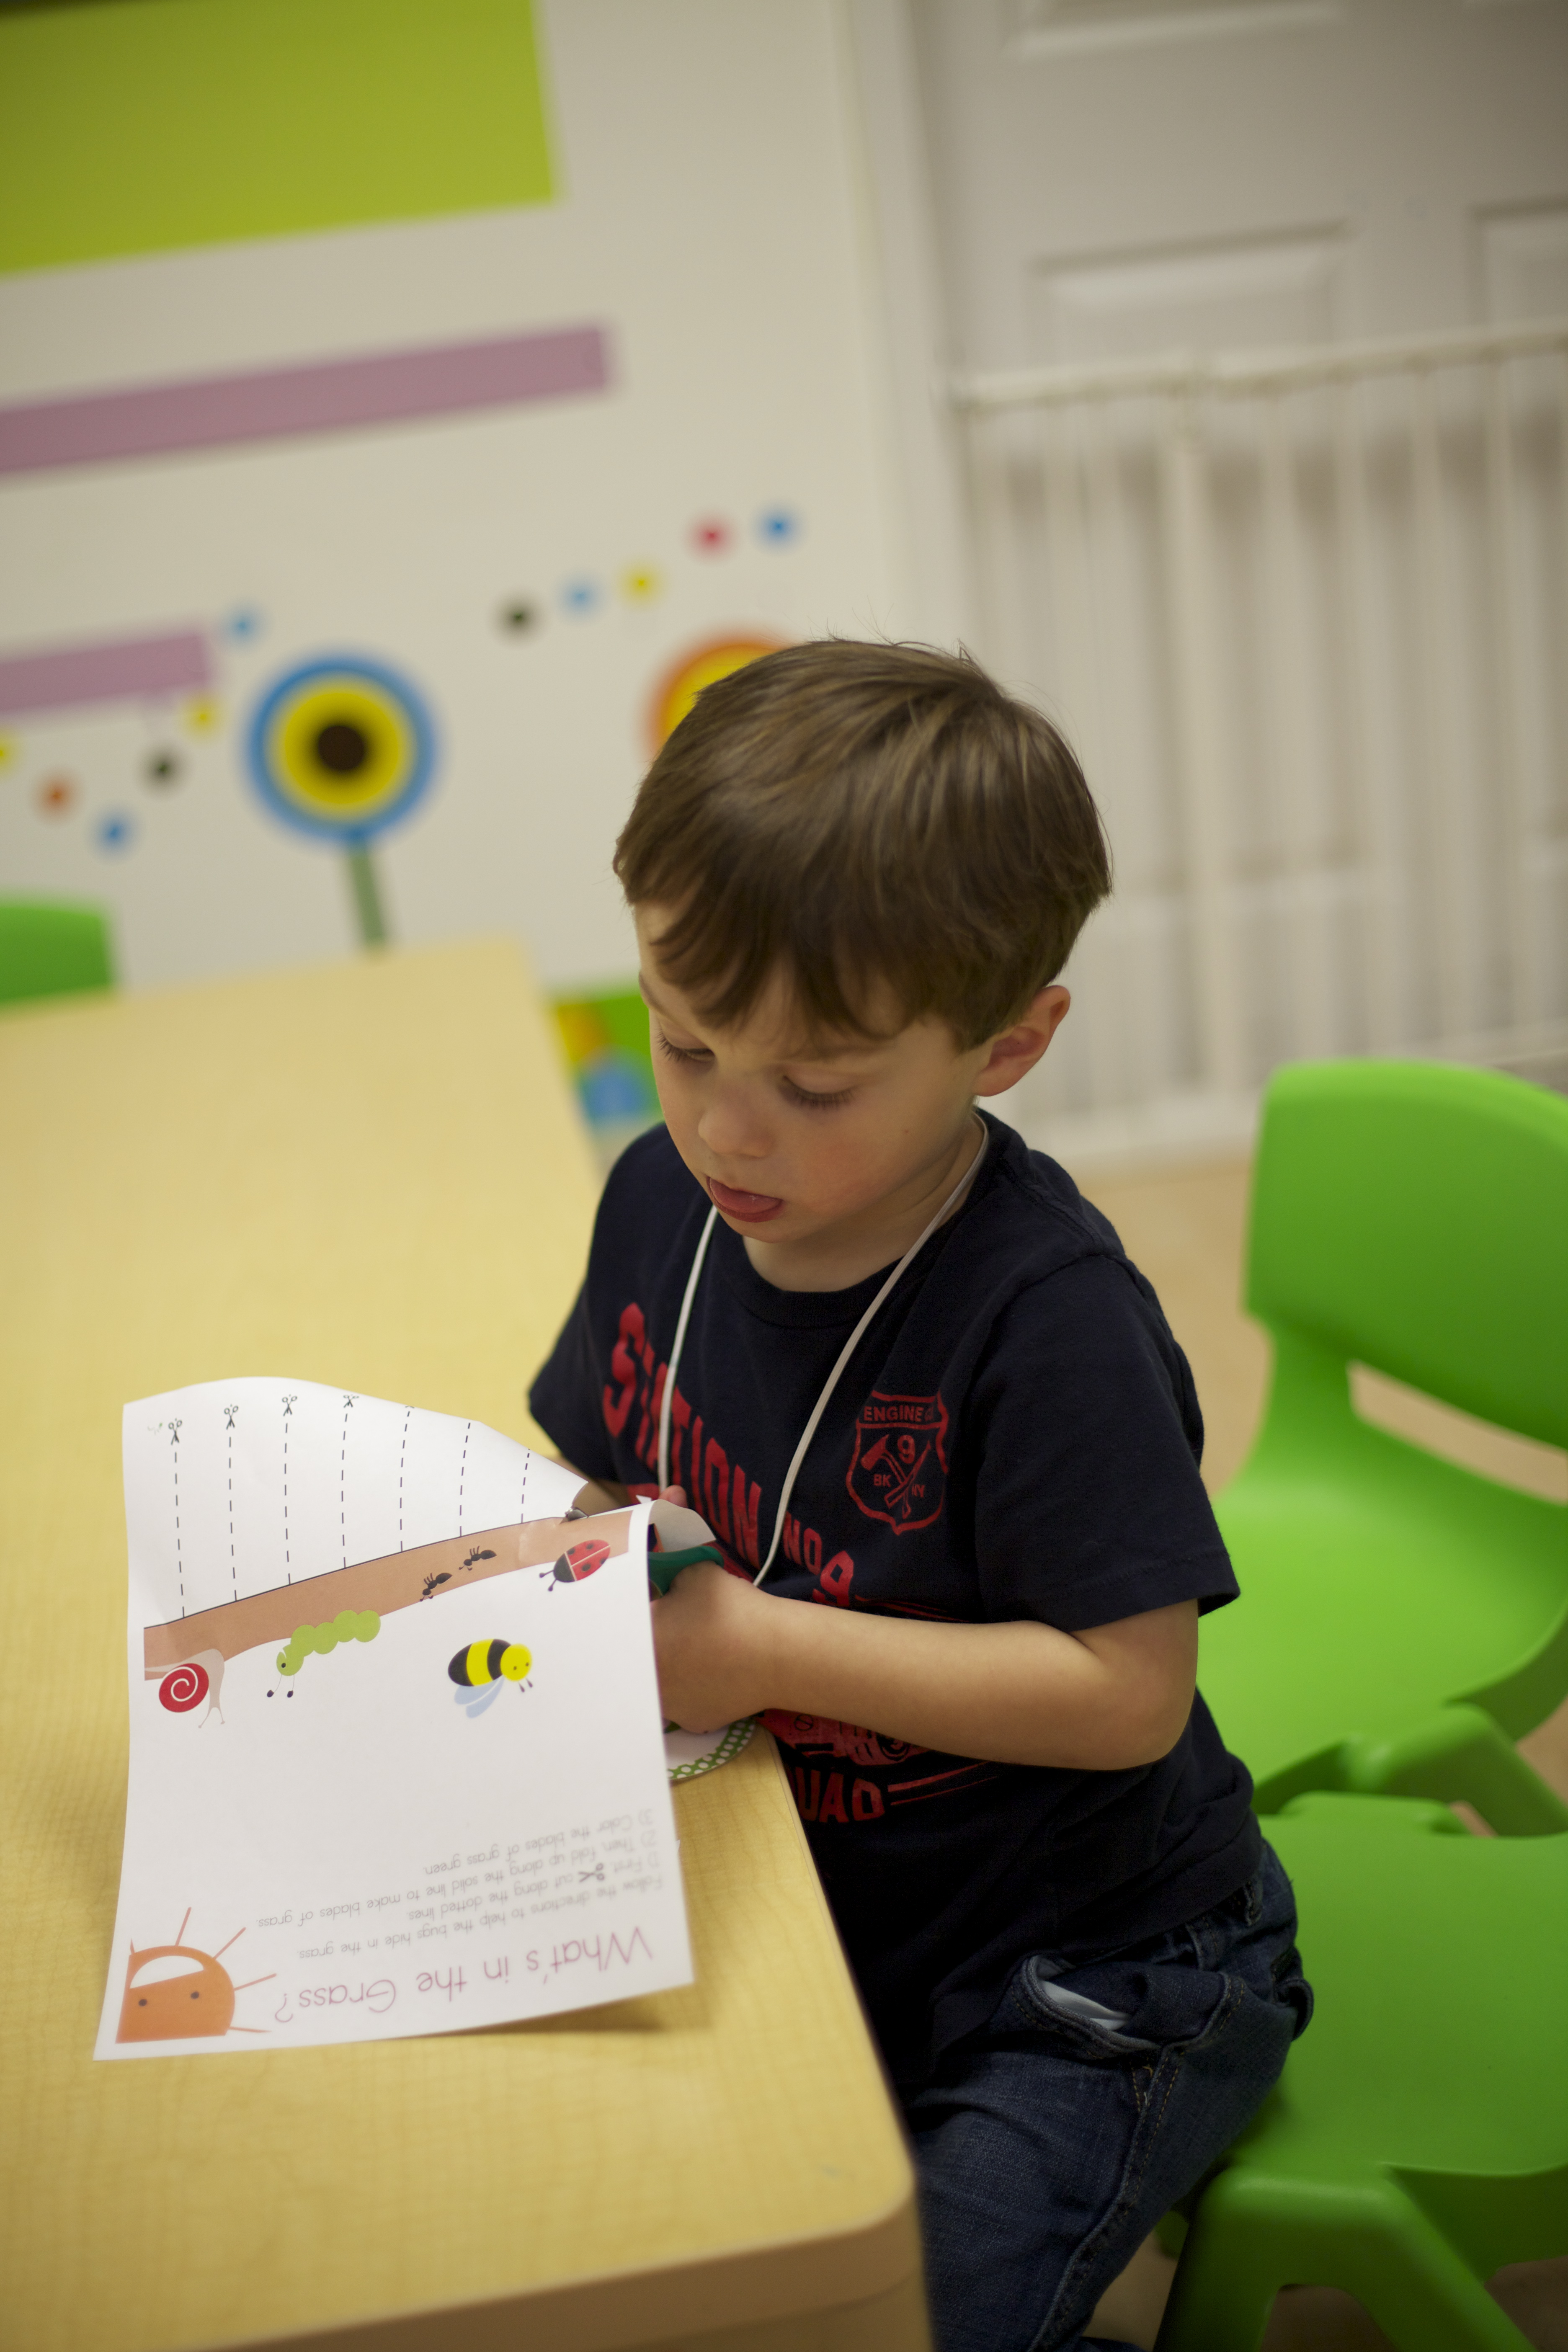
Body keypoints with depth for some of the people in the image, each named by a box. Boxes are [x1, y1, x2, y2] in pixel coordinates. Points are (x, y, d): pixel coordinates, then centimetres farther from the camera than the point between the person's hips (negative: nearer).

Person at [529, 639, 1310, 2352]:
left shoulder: (1045, 1313, -25)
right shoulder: (663, 1200, -4)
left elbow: (1127, 1691, -25)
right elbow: (590, 1472, 12)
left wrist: (765, 1647, -26)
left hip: (1084, 1985, -6)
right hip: (810, 1917, 6)